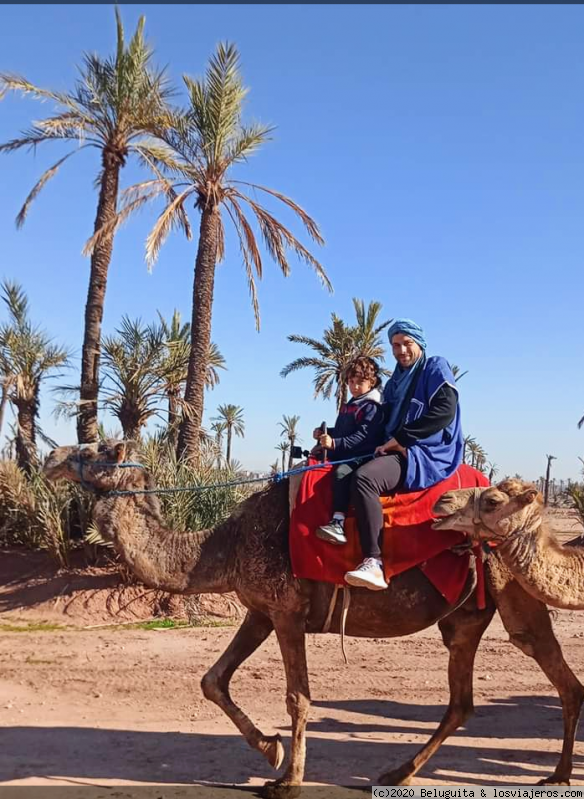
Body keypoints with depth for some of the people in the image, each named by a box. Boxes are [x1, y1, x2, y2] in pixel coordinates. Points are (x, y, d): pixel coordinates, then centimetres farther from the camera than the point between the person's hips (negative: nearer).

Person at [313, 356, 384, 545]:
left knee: (341, 472, -36)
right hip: (342, 454, 10)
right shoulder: (348, 406, 22)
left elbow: (363, 437, -21)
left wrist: (335, 443, -30)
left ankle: (338, 523, -45)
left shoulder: (372, 407, -9)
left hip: (361, 455, -10)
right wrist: (325, 433, 11)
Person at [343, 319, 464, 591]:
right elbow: (386, 424, 24)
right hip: (399, 453, 9)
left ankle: (373, 564, -40)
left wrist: (401, 439, -15)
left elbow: (444, 412, -15)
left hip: (428, 455, -9)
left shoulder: (436, 368, 1)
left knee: (364, 477, -33)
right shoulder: (394, 382, 24)